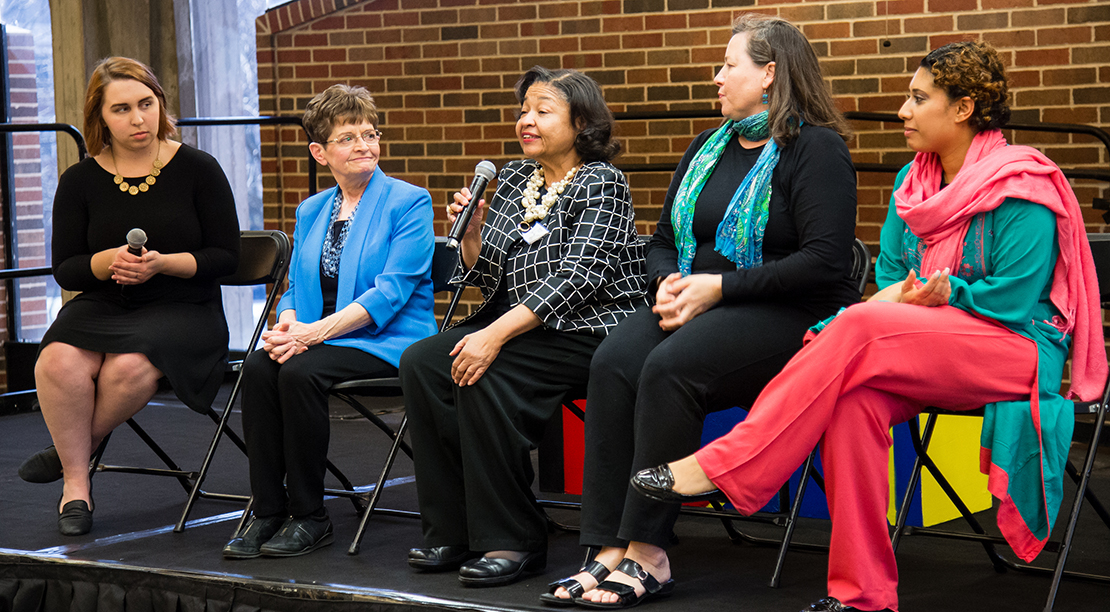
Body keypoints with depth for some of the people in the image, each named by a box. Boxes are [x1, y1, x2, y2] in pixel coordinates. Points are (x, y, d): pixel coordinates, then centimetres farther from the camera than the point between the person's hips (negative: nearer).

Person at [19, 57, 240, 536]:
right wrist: (108, 261, -15)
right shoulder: (79, 181, 6)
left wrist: (162, 263, -17)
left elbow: (225, 256, 0)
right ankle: (76, 482, -9)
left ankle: (70, 454, -5)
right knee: (57, 363, -31)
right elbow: (64, 269, 7)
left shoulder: (197, 169, 0)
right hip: (102, 306, 2)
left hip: (182, 310, -2)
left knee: (129, 368, -34)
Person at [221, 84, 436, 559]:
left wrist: (316, 332, -21)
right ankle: (267, 512, -18)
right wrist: (287, 326, -8)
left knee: (301, 372, -31)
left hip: (386, 342, -5)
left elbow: (390, 292, -13)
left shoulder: (409, 203, -3)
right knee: (258, 368, -25)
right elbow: (295, 289, 18)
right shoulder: (310, 211, 17)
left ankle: (309, 518, -18)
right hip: (314, 338, 5)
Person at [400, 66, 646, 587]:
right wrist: (471, 231, -5)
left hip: (586, 330, -7)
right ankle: (453, 532, -10)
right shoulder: (513, 178, 14)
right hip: (518, 326, 7)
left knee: (485, 376, -30)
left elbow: (576, 277, -20)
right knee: (420, 363, -15)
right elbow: (483, 274, 17)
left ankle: (512, 541, -20)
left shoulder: (601, 184, -7)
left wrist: (496, 335, -26)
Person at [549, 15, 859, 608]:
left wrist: (718, 287, -17)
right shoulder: (707, 148, 20)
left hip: (790, 315, -7)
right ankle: (609, 550, -27)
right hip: (698, 306, 7)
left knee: (670, 368, -32)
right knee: (614, 362, -23)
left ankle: (647, 553, -26)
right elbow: (663, 240, 24)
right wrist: (669, 283, 0)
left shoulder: (816, 149, -4)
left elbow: (823, 262, -16)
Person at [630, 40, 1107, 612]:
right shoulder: (913, 182, 14)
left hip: (1017, 347, -6)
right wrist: (903, 292, -6)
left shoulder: (1021, 190, -8)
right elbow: (890, 275, 16)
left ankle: (719, 467, -31)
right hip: (928, 349, 6)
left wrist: (947, 294, -21)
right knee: (856, 396, -30)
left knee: (861, 329, -32)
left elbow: (1015, 298, -12)